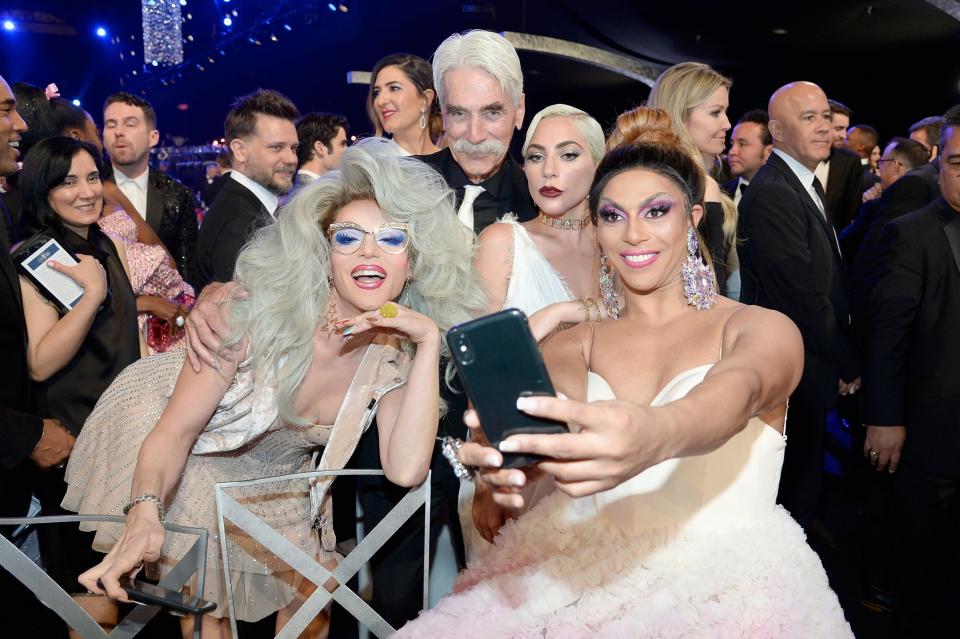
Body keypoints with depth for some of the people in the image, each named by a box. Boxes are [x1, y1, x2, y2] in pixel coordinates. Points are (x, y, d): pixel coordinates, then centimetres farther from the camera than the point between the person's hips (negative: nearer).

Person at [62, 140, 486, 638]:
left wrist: (429, 341, -35)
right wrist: (145, 514, -48)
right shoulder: (264, 315, -31)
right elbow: (175, 432, -28)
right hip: (164, 460, -4)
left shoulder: (395, 354, -18)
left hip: (270, 474, 4)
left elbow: (405, 470, -31)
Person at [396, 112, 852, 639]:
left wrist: (657, 436, -44)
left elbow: (740, 389, -21)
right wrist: (512, 444, -36)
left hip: (730, 584, -3)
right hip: (585, 579, 3)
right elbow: (559, 393, -11)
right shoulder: (573, 343, 11)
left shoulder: (762, 329, 2)